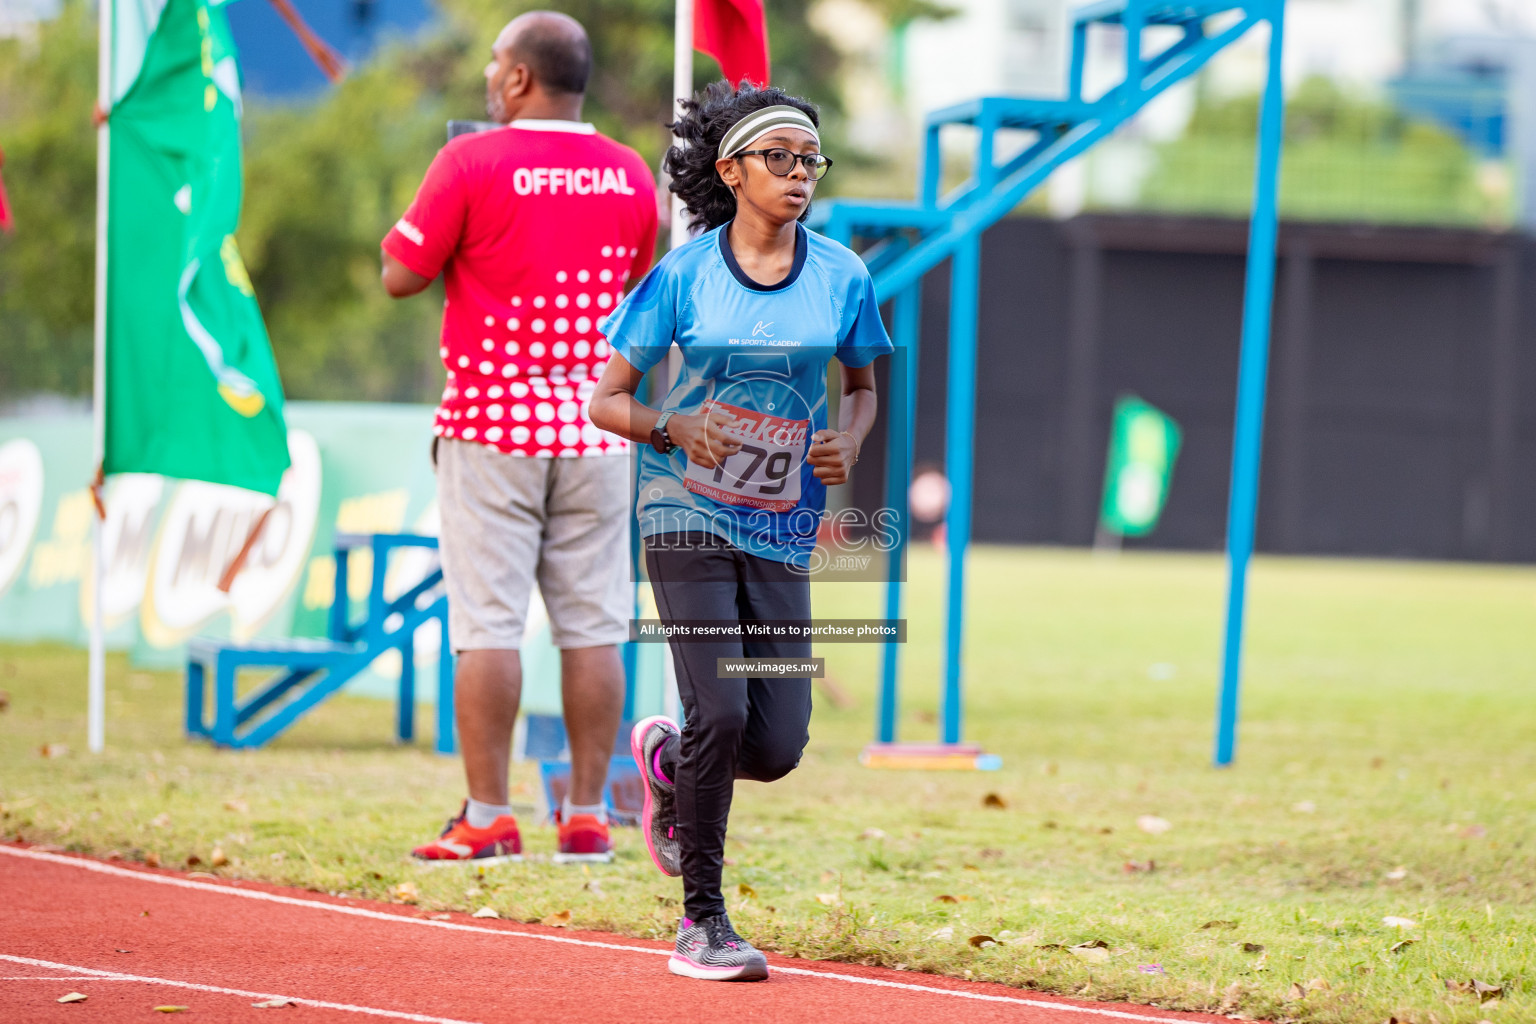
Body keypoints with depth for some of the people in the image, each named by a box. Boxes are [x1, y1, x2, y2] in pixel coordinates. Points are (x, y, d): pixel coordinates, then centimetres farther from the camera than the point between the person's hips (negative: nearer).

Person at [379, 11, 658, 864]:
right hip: (597, 423, 4)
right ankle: (588, 816, 6)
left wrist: (436, 232, 12)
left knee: (489, 623, -2)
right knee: (594, 626, 5)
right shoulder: (631, 175, 5)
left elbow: (402, 276, -5)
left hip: (493, 420, -4)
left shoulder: (472, 164, -9)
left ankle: (489, 817, -4)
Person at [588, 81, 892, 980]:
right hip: (691, 518, -3)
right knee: (722, 712, -17)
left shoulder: (841, 275, 2)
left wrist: (850, 442, -5)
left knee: (779, 746, -5)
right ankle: (703, 923, -2)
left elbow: (863, 385, 17)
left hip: (783, 532, 3)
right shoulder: (684, 276, -5)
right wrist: (676, 428, -20)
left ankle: (667, 759, 31)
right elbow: (607, 401, -1)